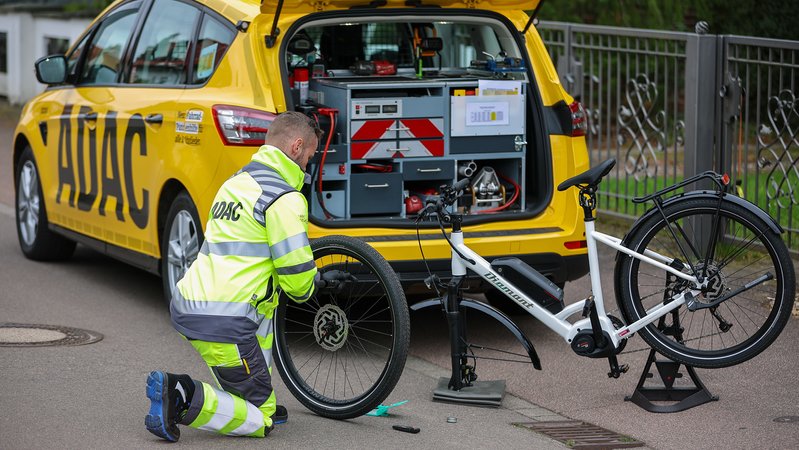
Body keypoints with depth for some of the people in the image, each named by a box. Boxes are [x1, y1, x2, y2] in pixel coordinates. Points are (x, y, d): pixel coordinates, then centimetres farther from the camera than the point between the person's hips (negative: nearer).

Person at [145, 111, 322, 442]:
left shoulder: (238, 180, 18)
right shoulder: (285, 198, -10)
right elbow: (297, 279, -12)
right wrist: (307, 287, 13)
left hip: (187, 305, 9)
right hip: (223, 324, -9)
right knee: (260, 421, 3)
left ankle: (260, 400, 27)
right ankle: (182, 399, -16)